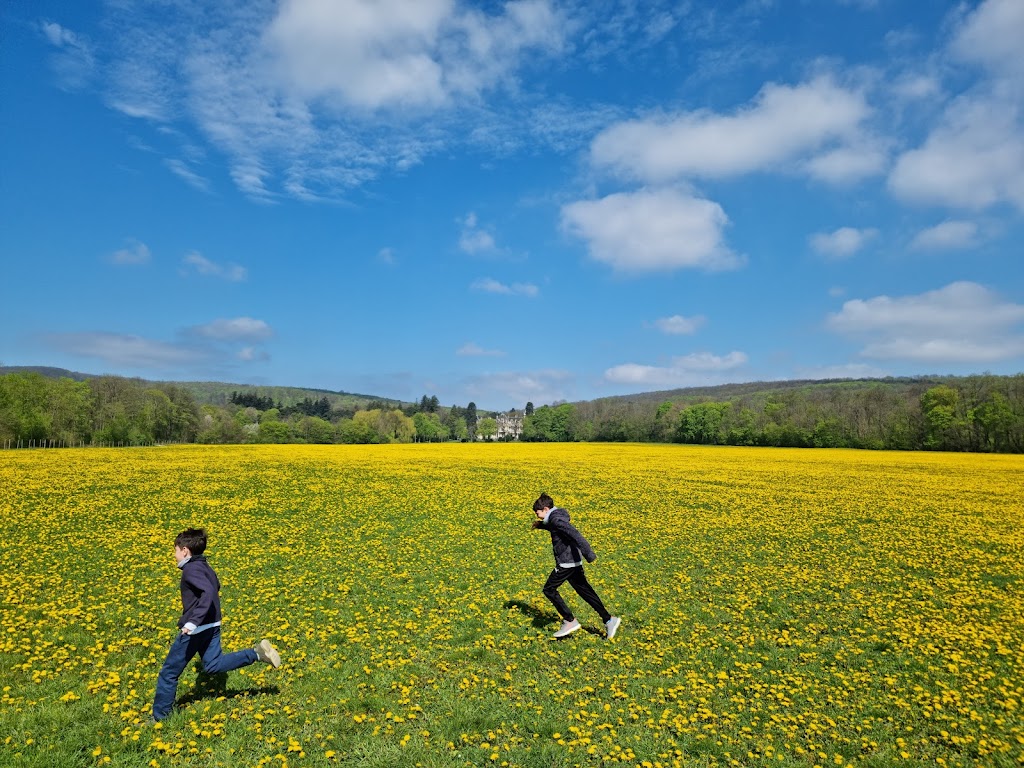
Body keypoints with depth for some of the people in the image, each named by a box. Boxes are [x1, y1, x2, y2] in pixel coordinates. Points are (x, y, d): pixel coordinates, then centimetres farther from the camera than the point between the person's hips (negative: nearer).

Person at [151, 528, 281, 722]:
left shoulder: (191, 570, -19)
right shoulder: (204, 566, 10)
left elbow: (208, 592, -33)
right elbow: (216, 586, 27)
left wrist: (192, 622, -38)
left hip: (195, 629, -9)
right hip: (212, 625, 9)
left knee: (169, 673, 7)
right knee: (213, 665, 17)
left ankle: (159, 717, 18)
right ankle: (257, 653, 2)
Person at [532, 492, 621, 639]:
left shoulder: (556, 519, -16)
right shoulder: (555, 517, 14)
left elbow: (575, 534, -27)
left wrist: (589, 554, -34)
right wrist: (541, 525, 25)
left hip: (567, 562, -10)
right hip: (573, 562, 10)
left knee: (549, 589, 1)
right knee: (585, 591, 12)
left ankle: (570, 621, 2)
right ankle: (609, 620, 12)